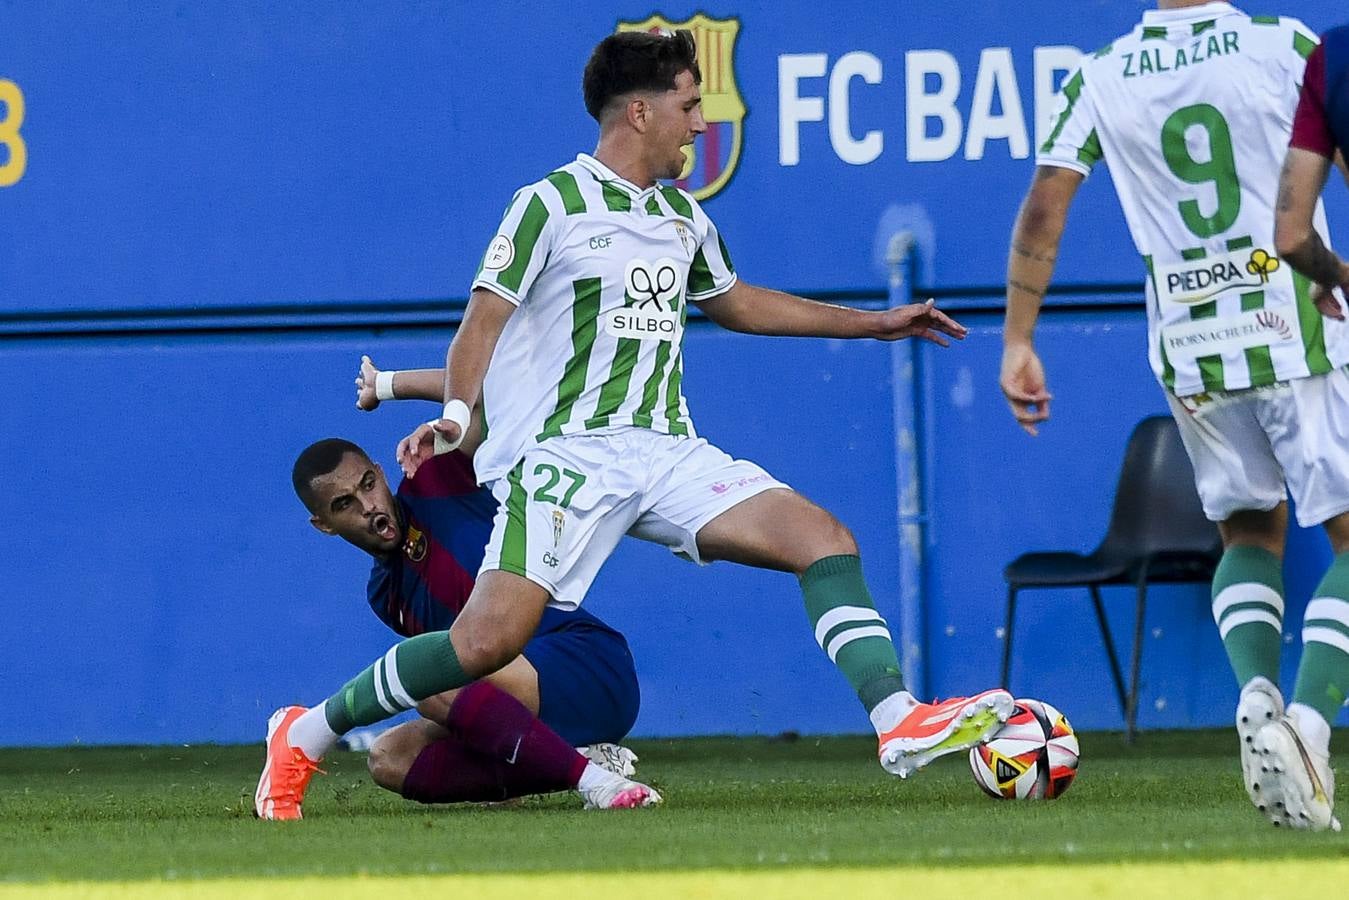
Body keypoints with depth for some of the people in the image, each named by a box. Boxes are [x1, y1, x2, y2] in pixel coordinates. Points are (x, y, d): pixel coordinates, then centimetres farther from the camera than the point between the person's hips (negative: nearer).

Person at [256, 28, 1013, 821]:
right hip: (564, 454, -6)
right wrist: (457, 413, -24)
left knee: (825, 540, -13)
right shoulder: (551, 205, -4)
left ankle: (900, 722, -19)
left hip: (667, 452, 6)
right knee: (489, 639, -21)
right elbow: (485, 318, -6)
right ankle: (308, 735, -4)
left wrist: (874, 323, 37)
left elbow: (735, 303, 35)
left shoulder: (682, 217, 17)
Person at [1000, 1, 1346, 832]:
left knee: (1249, 533, 21)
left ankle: (1256, 690, -6)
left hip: (1188, 347, 4)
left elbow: (1043, 209, 2)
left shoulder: (1100, 79, 4)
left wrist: (1019, 342, 7)